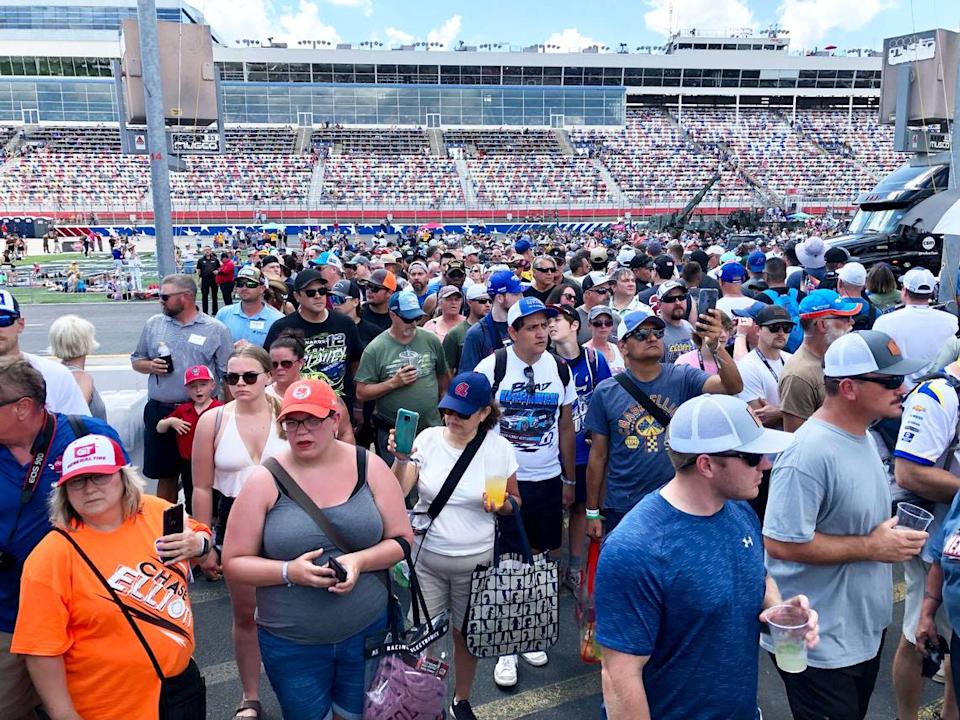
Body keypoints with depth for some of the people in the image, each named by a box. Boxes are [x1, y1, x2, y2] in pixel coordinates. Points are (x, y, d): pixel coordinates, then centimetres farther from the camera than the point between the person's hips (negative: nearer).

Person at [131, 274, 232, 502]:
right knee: (166, 474, 14)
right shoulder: (153, 324, 8)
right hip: (159, 412, 3)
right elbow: (136, 360, 17)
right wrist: (150, 366, -6)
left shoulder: (216, 330, -3)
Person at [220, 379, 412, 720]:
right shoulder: (264, 480, -10)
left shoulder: (369, 467, -7)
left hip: (367, 630, 1)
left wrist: (359, 561, -20)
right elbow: (234, 563, -7)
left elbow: (402, 540, -2)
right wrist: (289, 571, -23)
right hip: (290, 643, -1)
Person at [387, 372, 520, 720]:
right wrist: (400, 460, -28)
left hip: (475, 560, 0)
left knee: (465, 634, 16)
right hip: (426, 556, 1)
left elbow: (515, 501, 3)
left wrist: (501, 505, -18)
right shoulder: (427, 439, -8)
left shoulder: (499, 448, -9)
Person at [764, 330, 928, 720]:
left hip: (865, 628, 9)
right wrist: (871, 548, -22)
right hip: (820, 643, -9)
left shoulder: (863, 435, 4)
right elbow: (780, 543, -30)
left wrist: (892, 538, 1)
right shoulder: (809, 453, -28)